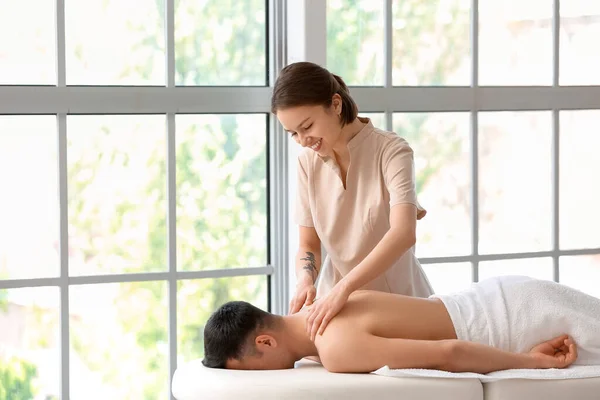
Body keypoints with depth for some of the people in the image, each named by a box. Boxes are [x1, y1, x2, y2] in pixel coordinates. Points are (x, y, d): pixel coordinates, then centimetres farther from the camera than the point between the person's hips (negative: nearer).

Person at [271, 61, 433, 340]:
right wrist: (305, 281, -18)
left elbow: (403, 233, -30)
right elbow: (308, 244, 5)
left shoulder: (391, 151, -15)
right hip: (339, 300, 4)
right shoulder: (308, 163, 1)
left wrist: (343, 288, -42)